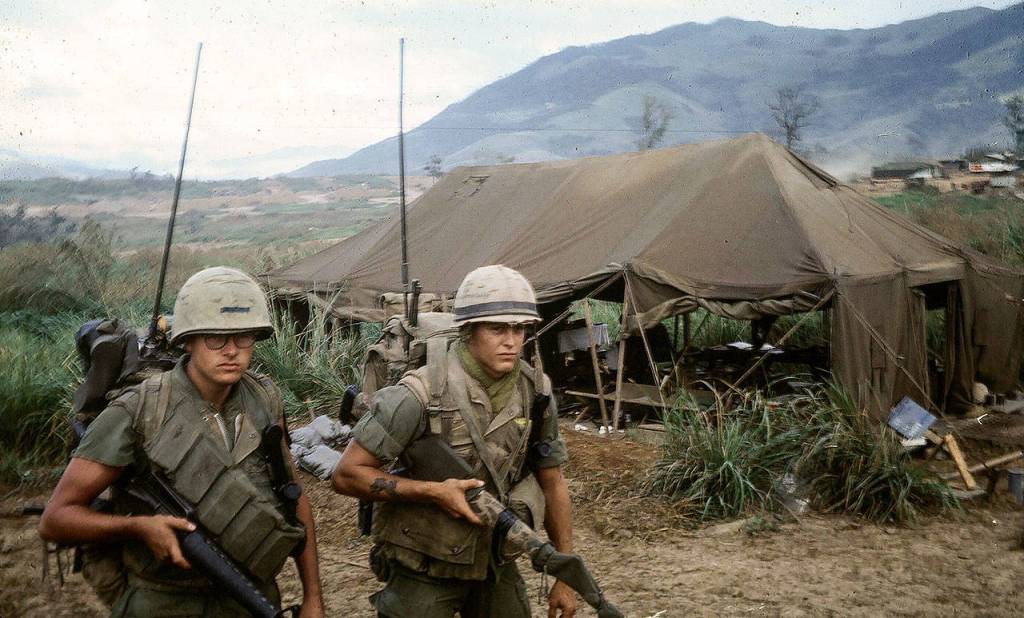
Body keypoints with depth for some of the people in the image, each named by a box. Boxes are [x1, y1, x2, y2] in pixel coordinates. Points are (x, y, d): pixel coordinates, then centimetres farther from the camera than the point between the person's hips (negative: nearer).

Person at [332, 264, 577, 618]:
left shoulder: (535, 393, -7)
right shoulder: (422, 394, -23)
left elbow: (552, 484, 4)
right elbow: (346, 475, -17)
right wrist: (433, 492, -25)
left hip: (496, 559, 5)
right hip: (425, 568, -4)